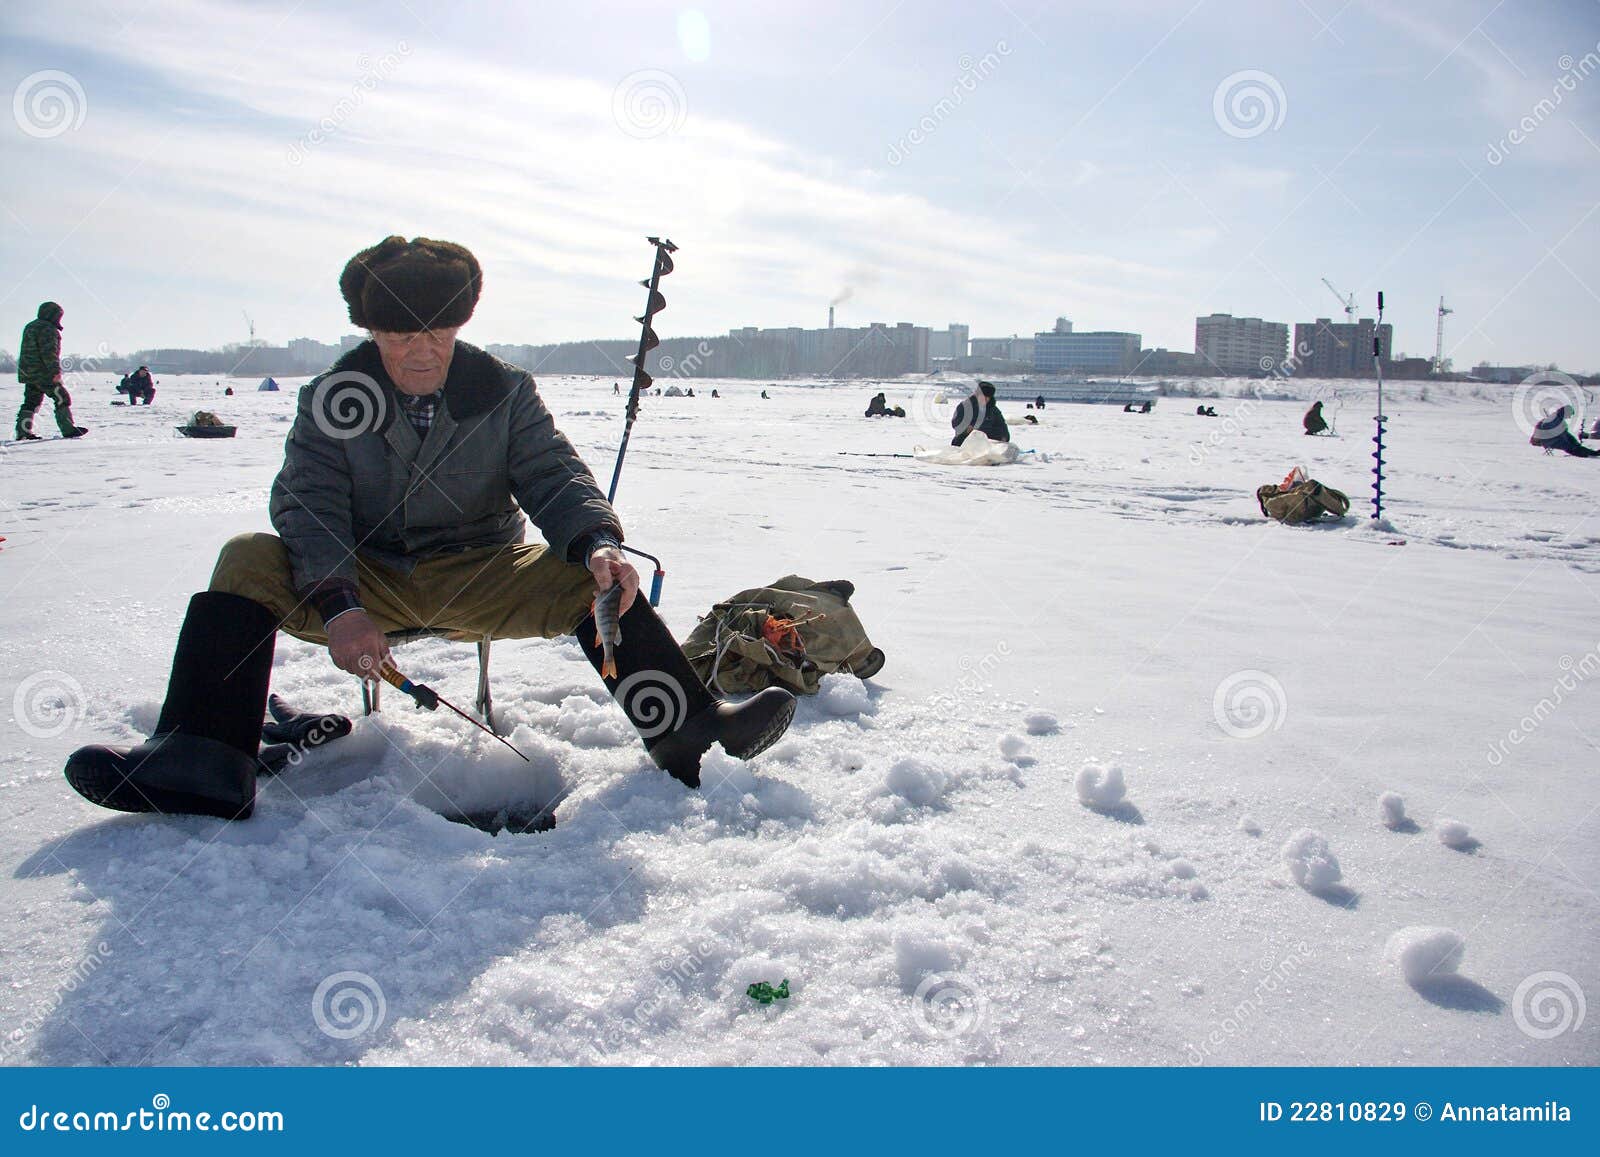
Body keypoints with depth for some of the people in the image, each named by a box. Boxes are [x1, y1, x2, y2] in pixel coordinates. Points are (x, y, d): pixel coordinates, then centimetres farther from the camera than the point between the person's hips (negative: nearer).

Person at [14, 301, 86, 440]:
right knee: (62, 399, -2)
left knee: (31, 402, 13)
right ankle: (69, 430, -4)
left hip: (28, 373, 9)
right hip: (44, 374, -9)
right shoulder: (48, 329, -13)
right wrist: (55, 371, -23)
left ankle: (22, 432, 10)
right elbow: (49, 352, -22)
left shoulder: (30, 327, 20)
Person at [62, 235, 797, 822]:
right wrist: (337, 604, -31)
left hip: (476, 576, 0)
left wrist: (597, 542, -32)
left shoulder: (505, 394, 0)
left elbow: (555, 477, -8)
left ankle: (690, 734, -31)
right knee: (249, 560, -23)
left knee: (588, 577, -25)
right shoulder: (330, 398, -2)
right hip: (361, 577, 1)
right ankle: (205, 760, -33)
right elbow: (307, 505, -13)